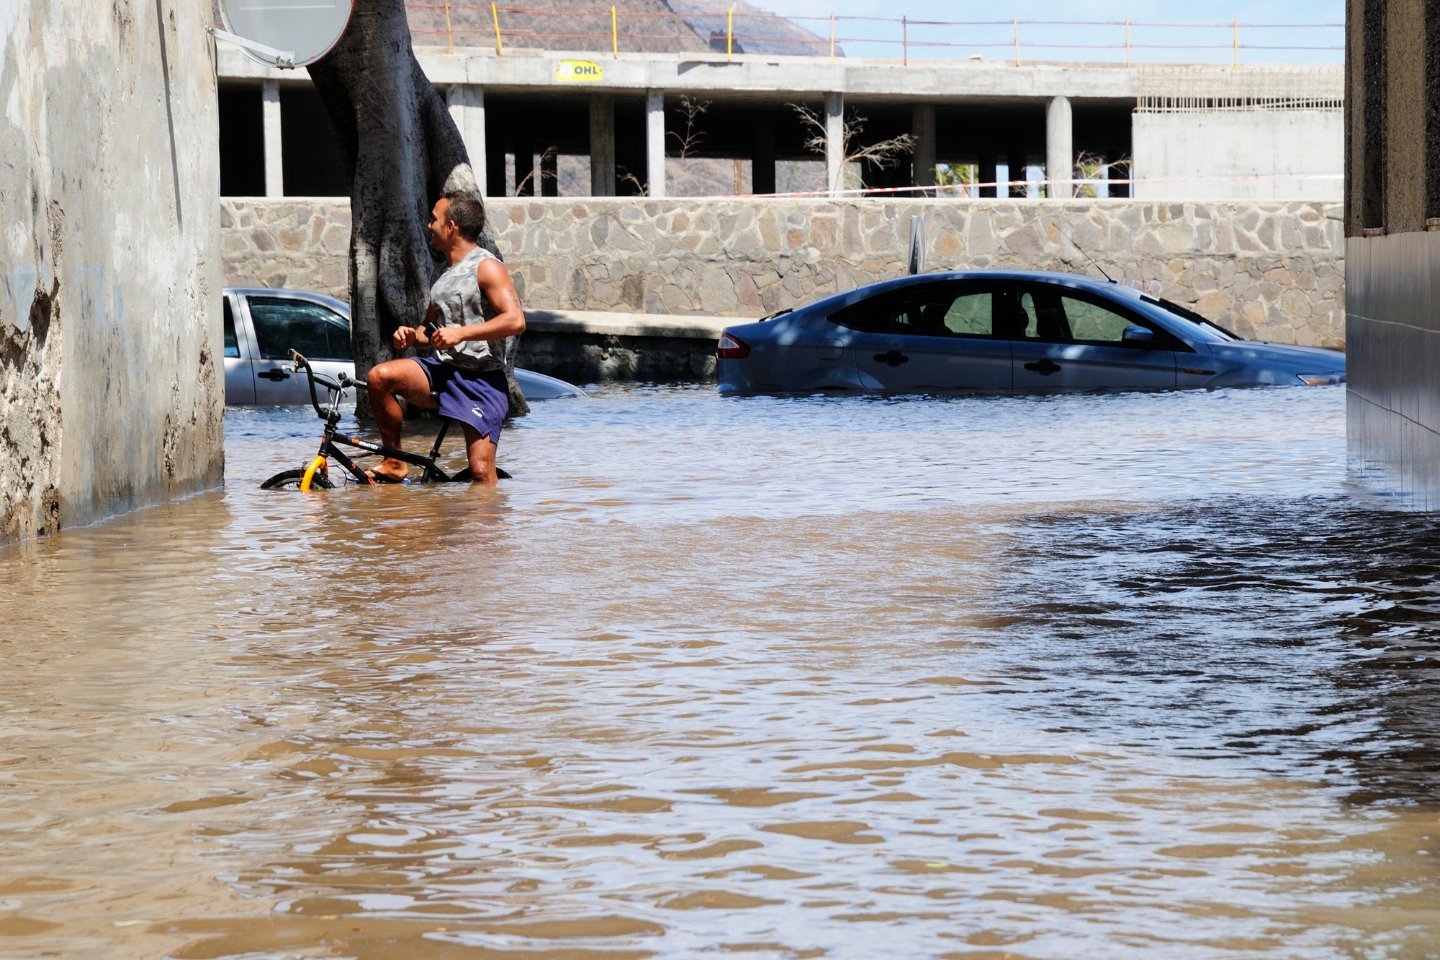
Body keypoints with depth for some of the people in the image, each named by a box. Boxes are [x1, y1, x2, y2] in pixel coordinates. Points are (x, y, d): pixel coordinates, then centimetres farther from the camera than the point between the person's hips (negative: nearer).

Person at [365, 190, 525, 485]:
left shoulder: (487, 267, -7)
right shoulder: (445, 275, 18)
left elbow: (515, 320, -19)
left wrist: (461, 333, -21)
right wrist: (412, 336, 4)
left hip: (480, 380, -7)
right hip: (443, 370, 7)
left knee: (481, 474, -15)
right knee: (380, 376, -18)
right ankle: (394, 464, -9)